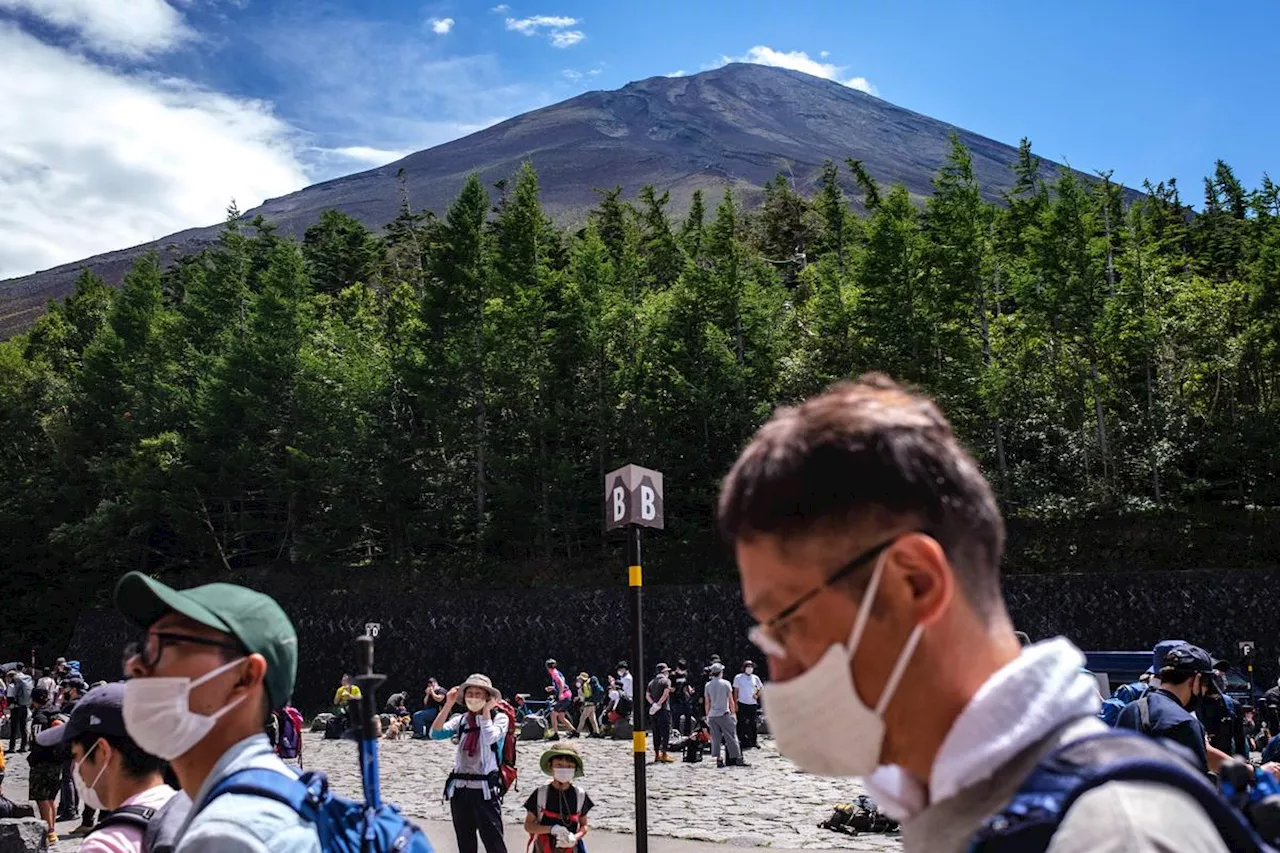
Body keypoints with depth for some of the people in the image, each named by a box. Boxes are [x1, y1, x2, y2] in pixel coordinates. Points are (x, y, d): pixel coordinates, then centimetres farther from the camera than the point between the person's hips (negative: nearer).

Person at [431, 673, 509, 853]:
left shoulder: (499, 718, -1)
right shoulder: (460, 720, 9)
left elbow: (489, 738, -20)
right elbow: (435, 734, -4)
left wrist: (486, 710, -10)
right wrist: (448, 704, -7)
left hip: (485, 788, -5)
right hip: (459, 787, 5)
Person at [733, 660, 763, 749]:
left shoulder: (755, 678, 6)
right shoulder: (738, 677, 0)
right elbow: (736, 691, 2)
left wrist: (757, 695, -1)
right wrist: (735, 703, -4)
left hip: (753, 704, 2)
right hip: (742, 704, -2)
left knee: (753, 723, 5)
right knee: (741, 724, -2)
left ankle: (755, 741, 13)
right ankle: (742, 741, 5)